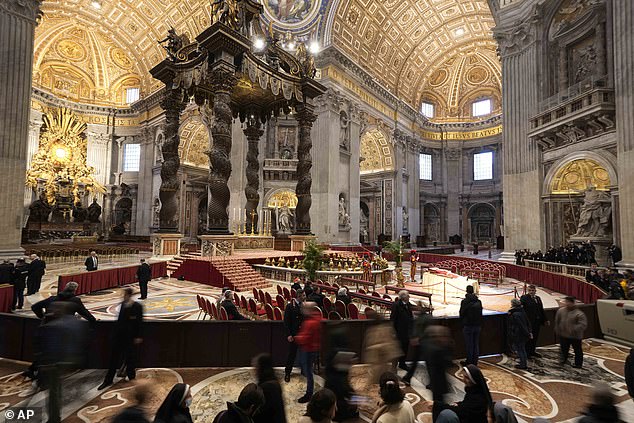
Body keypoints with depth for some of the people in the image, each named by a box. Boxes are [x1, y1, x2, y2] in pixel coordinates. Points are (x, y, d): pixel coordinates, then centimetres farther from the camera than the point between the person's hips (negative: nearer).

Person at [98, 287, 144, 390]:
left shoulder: (137, 307, -15)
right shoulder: (123, 304, 3)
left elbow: (139, 322, -13)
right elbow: (120, 319, 13)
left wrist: (138, 336, -12)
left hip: (130, 336, -6)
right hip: (119, 334, 6)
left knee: (130, 357, 8)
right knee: (114, 357, 11)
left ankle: (131, 375, 30)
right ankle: (108, 380, 22)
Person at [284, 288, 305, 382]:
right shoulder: (290, 306, -11)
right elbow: (286, 322, -11)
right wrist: (288, 334, -15)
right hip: (294, 334, -4)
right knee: (292, 354, 5)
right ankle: (287, 373, 20)